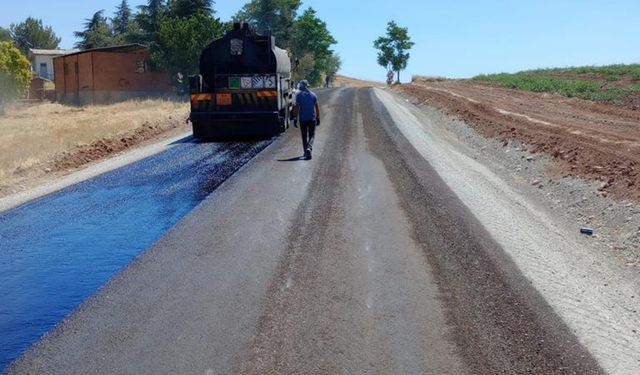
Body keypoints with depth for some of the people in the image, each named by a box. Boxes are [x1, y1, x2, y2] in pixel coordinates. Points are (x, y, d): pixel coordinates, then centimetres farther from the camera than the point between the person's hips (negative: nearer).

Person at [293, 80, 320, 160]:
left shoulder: (299, 95, -5)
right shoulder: (313, 95, 4)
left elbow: (296, 108, -9)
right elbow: (317, 107, 5)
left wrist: (295, 119, -5)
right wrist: (318, 117, 13)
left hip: (302, 119, -1)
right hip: (312, 119, 1)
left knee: (304, 136, 11)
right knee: (311, 135, 4)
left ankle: (306, 152, 17)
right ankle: (309, 148, -20)